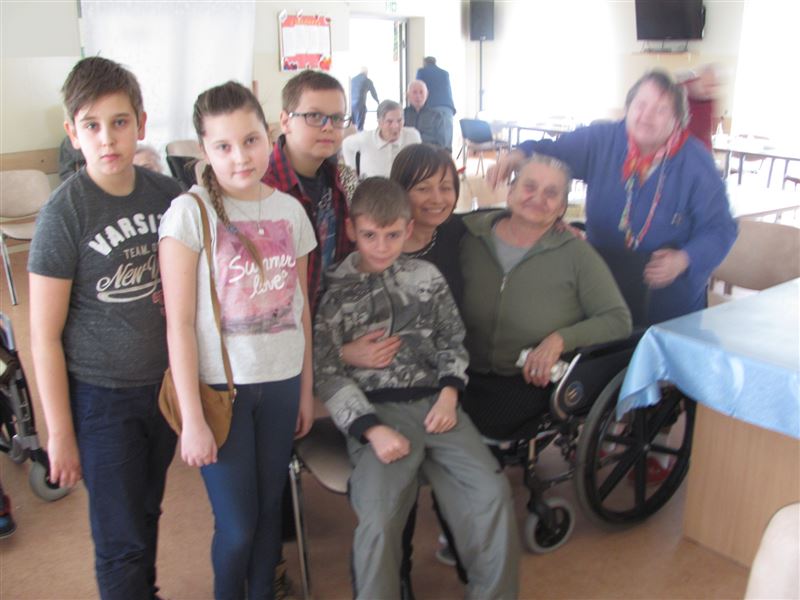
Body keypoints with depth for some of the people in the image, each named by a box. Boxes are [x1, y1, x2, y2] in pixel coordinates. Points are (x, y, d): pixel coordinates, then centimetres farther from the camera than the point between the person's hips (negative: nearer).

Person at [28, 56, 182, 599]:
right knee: (122, 539, 7)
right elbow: (45, 335, -11)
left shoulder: (167, 194, -3)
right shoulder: (65, 212, -15)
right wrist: (60, 433, -10)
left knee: (148, 512, 22)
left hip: (164, 383, 4)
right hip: (101, 395, -4)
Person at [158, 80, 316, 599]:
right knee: (237, 525, 4)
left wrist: (306, 389, 11)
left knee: (270, 507, 14)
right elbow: (179, 323, -11)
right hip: (220, 386, -3)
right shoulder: (190, 212, -10)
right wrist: (192, 418, -11)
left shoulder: (290, 210, 3)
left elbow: (301, 307, 9)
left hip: (282, 382, 4)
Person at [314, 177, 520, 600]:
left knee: (493, 493, -14)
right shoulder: (333, 290, 2)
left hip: (434, 402, 4)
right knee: (379, 518, -25)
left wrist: (449, 395, 1)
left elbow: (452, 341, 20)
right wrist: (372, 430, -14)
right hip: (374, 411, -3)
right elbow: (327, 374, -3)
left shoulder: (427, 276, 13)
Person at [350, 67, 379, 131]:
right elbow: (373, 93, 11)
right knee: (359, 127, -3)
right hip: (360, 105, -5)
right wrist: (378, 101, 30)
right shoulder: (368, 80, 1)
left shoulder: (352, 79, 14)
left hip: (351, 105, 5)